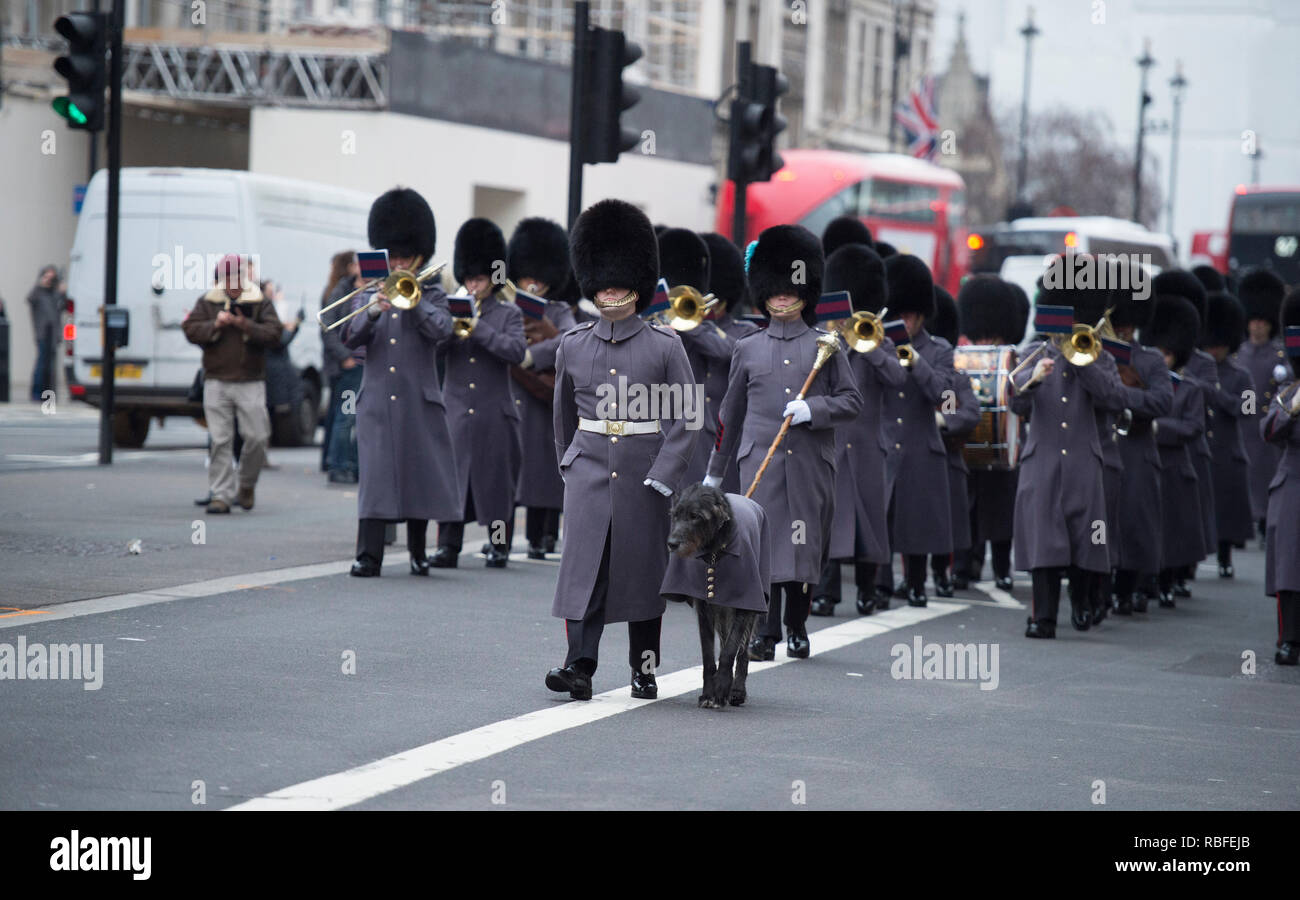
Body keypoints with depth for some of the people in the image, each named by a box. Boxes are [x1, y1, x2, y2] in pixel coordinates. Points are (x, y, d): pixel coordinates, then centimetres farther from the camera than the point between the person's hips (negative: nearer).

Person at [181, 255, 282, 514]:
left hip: (251, 383, 0)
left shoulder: (260, 303, 6)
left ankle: (246, 486, 20)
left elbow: (274, 333, -4)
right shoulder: (207, 303, 10)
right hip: (216, 382, 1)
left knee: (257, 437, -4)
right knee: (220, 440, -2)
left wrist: (246, 326, -16)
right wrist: (215, 325, -13)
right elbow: (191, 330, 1)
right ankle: (220, 495, 1)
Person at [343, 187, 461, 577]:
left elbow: (442, 329, -11)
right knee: (375, 473, -8)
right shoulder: (367, 297, 12)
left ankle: (418, 552, 20)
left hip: (419, 402, 0)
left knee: (419, 473, 5)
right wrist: (374, 311, -19)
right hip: (376, 402, 0)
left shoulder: (432, 296, 8)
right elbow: (351, 338, -2)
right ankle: (368, 556, -10)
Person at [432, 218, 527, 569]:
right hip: (456, 410, 2)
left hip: (495, 413, -2)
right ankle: (448, 546, -1)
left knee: (496, 479, 3)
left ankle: (499, 545, 12)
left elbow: (517, 351, -12)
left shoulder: (509, 314, 4)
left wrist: (479, 329, -16)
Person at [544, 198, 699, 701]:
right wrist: (568, 464, 21)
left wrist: (663, 475, -12)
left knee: (644, 568, 5)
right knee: (584, 565, -9)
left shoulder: (665, 346, -2)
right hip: (589, 470, 2)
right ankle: (579, 667, -13)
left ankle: (644, 669, 15)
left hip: (645, 473, -1)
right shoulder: (573, 346, 6)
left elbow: (685, 416, -4)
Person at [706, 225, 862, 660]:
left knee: (806, 542, 4)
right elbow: (730, 413, 16)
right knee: (765, 541, -8)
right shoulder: (747, 350, 10)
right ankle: (765, 635, -8)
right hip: (761, 460, 0)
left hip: (811, 462, 0)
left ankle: (797, 626, 20)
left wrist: (813, 409, -14)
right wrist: (715, 471, 18)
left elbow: (852, 401, 5)